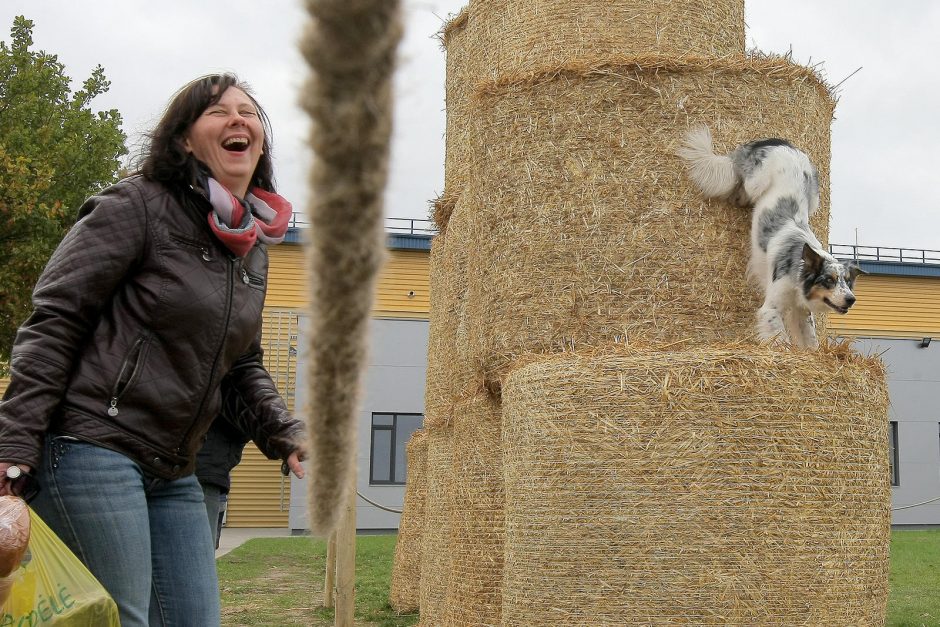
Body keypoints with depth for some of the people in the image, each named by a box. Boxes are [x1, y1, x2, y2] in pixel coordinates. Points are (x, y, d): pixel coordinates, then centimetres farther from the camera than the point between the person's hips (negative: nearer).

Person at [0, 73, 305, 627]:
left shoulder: (254, 249, 14)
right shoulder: (137, 208, -8)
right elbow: (52, 323, -11)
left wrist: (286, 431, 7)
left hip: (174, 472, 8)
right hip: (93, 448, -8)